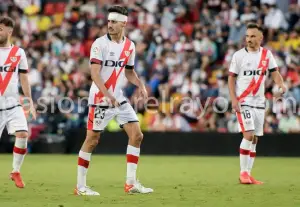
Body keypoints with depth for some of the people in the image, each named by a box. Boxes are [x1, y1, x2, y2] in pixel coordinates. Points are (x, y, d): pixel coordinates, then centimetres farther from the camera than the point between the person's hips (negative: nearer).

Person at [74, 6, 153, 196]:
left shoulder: (130, 46, 6)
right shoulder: (100, 43, -12)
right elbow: (95, 74, -20)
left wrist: (141, 85, 1)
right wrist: (108, 95, -32)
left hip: (119, 98, 6)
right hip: (100, 100, -6)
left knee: (137, 135, 0)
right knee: (92, 140, -2)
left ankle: (131, 183, 6)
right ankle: (80, 186, 7)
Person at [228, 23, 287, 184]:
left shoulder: (267, 54, 5)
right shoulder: (239, 55, -4)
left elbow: (274, 73, 3)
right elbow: (231, 78, -2)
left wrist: (281, 85, -19)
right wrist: (234, 100, -12)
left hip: (259, 102, 4)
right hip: (243, 101, -4)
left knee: (254, 139, 6)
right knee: (248, 135, -15)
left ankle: (248, 174, 11)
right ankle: (243, 173, -7)